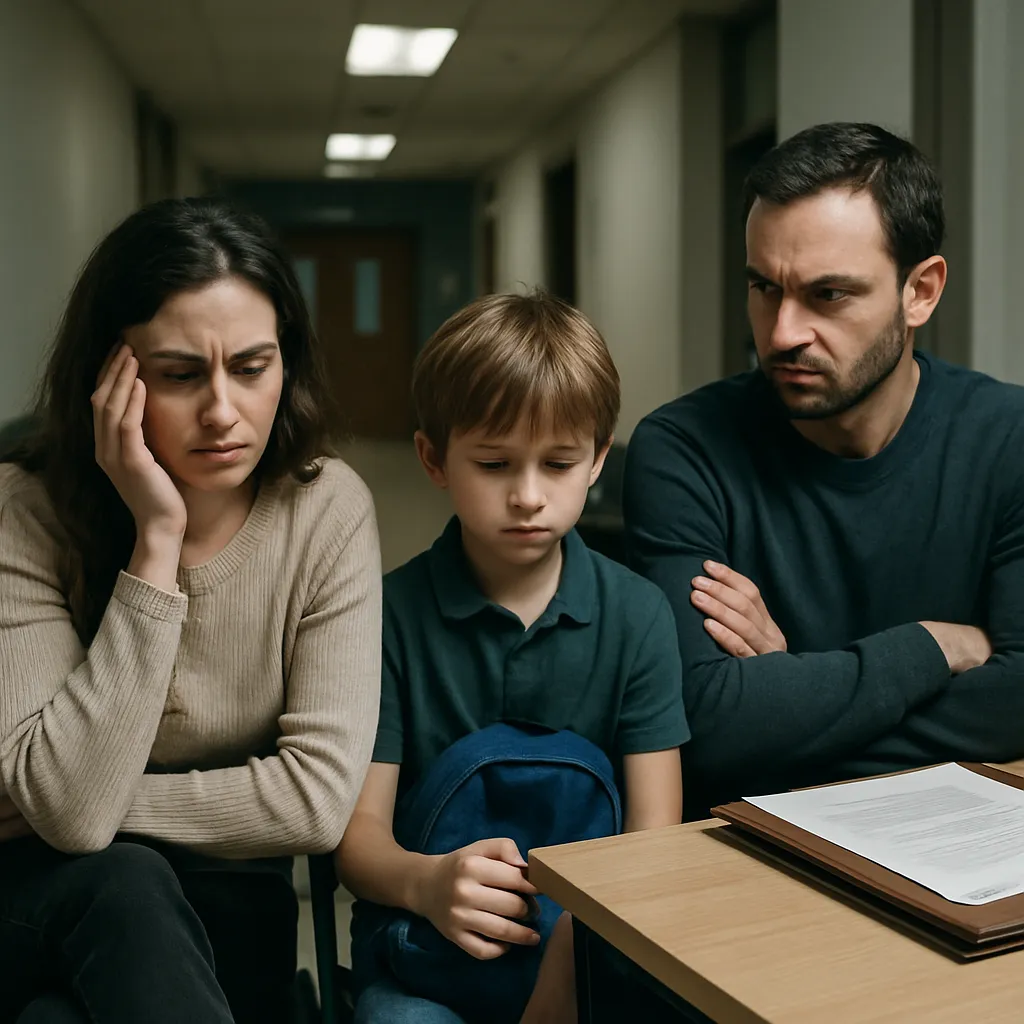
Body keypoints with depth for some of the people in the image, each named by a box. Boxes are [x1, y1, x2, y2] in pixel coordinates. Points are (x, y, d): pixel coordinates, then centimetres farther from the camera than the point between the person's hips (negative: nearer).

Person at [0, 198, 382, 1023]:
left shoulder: (326, 509, -12)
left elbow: (319, 797, -16)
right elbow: (69, 809, -25)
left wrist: (104, 808, -15)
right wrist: (156, 543, -27)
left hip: (224, 902, 0)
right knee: (125, 885, -32)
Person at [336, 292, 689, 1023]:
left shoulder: (638, 615, 0)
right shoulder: (392, 613, -4)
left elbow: (654, 832, -4)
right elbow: (360, 837, -5)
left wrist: (582, 938, -24)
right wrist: (425, 882, -28)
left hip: (595, 945, 2)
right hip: (427, 949, -1)